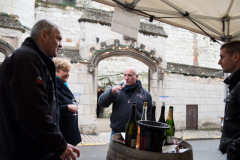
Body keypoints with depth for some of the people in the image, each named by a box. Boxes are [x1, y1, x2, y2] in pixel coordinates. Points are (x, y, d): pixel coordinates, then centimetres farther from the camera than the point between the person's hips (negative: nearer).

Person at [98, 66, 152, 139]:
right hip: (116, 132, 1)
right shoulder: (116, 89, 5)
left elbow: (149, 116, 5)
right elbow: (101, 102, -2)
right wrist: (111, 92, -19)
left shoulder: (146, 94, 3)